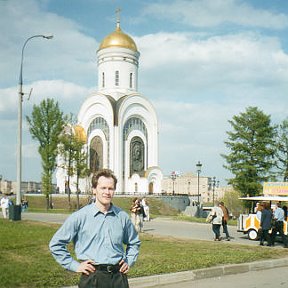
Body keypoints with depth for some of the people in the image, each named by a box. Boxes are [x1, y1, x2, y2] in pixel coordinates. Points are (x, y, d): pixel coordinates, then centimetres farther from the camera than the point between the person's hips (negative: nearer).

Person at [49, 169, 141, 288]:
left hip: (118, 276, 3)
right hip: (92, 278, -3)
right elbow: (55, 244, 0)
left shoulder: (122, 216, 7)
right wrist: (74, 265, -2)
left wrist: (129, 262, 12)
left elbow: (134, 243, 25)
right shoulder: (80, 217, -4)